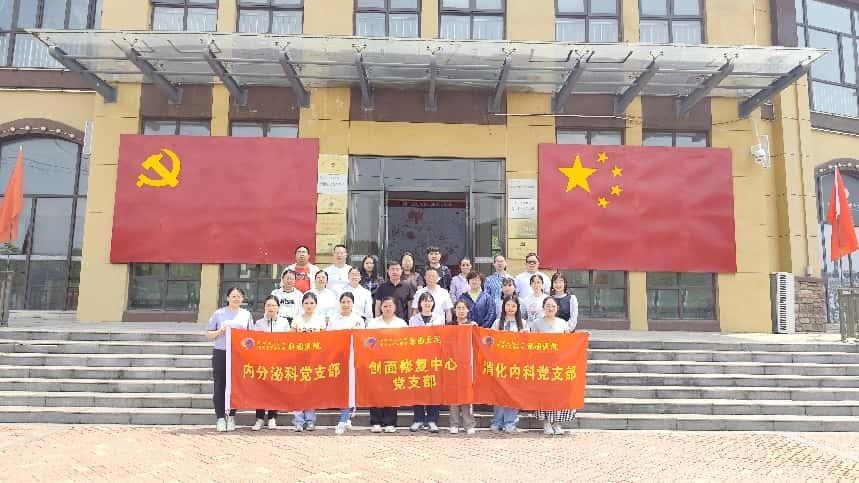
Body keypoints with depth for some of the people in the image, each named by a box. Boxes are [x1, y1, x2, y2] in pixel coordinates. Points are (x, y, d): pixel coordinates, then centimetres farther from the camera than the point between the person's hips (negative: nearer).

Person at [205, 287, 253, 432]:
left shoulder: (246, 315, 11)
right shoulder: (218, 314, 5)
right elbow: (208, 334, 7)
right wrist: (219, 331, -11)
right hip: (221, 353, -1)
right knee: (219, 386, -1)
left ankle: (231, 417, 14)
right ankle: (220, 418, 7)